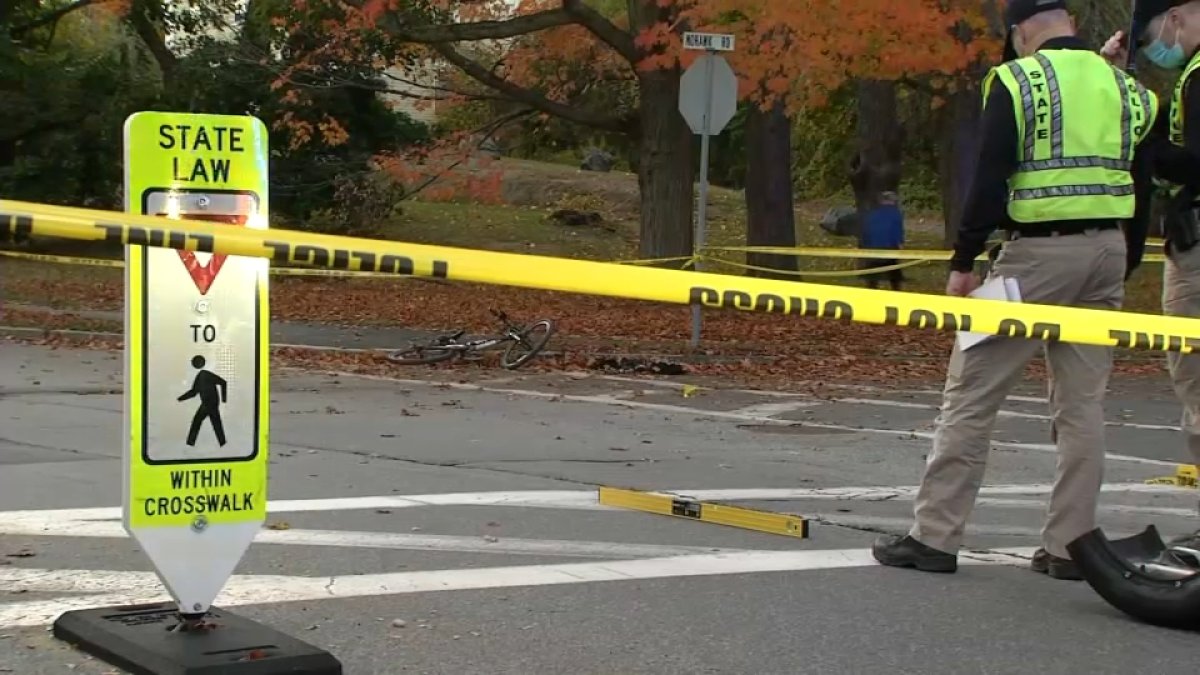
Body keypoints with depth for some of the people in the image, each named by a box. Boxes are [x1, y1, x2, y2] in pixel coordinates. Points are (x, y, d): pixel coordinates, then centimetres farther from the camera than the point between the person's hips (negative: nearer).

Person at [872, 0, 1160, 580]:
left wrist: (963, 261, -6)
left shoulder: (1017, 80, -6)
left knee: (970, 394, 1)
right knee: (1083, 403, 11)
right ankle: (1069, 546, 11)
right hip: (1107, 251, 6)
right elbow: (1141, 189, 14)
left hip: (1039, 250, -6)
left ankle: (934, 536, 1)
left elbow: (990, 178, -12)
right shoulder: (1123, 87, 12)